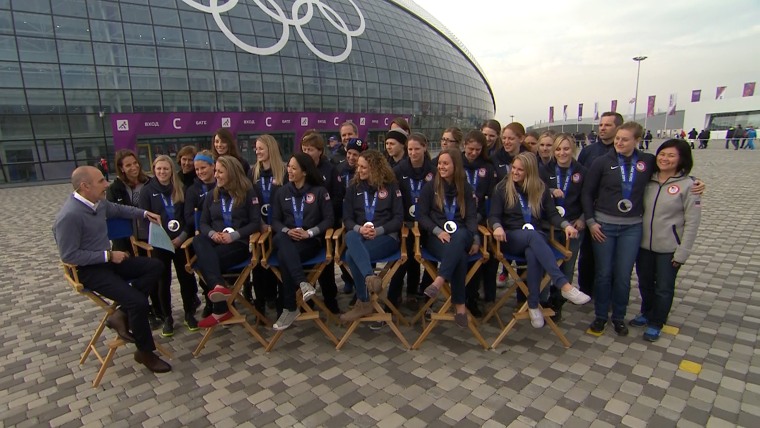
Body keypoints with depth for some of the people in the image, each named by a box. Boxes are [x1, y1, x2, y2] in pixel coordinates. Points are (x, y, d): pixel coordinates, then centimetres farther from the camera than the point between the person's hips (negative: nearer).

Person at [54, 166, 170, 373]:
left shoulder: (98, 202, 0)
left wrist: (144, 213, 14)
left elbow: (118, 209, 24)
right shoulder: (69, 216, -24)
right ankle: (145, 352, 2)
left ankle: (121, 314, -2)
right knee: (138, 302, -20)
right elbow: (69, 255, -22)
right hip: (88, 270, -9)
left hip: (107, 260, 9)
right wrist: (108, 255, -21)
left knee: (154, 266, 0)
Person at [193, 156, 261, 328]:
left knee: (205, 261, -31)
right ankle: (218, 286, -51)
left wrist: (234, 235, -18)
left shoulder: (248, 192, 3)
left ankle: (220, 310, -23)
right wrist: (212, 233, -11)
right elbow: (203, 223, 13)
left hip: (239, 243, -4)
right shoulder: (212, 195, 17)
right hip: (215, 242, 4)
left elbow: (255, 223, -4)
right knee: (198, 240, -33)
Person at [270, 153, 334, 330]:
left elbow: (328, 219, -1)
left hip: (311, 241, -3)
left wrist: (309, 232, -16)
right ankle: (303, 283, -46)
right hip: (287, 240, 3)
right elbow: (275, 220, 10)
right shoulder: (282, 192, 14)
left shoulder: (319, 191, 5)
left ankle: (290, 308, -26)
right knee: (281, 238, -36)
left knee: (284, 256, -34)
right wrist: (287, 231, -12)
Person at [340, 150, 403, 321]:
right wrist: (359, 229, -15)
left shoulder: (391, 185, 6)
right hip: (359, 235, 3)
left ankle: (363, 303, -22)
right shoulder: (353, 187, 14)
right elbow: (347, 218, 8)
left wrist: (378, 230, -15)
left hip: (386, 237, -3)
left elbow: (398, 218, 1)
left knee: (351, 255, -32)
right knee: (350, 236, -37)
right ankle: (370, 276, -50)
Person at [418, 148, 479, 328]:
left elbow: (471, 217, 8)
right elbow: (421, 215, 2)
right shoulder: (430, 187, 8)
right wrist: (438, 231, -16)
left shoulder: (466, 188, 15)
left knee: (459, 236, -39)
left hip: (461, 235, 1)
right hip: (435, 236, -1)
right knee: (458, 255, -35)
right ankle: (459, 305, -31)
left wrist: (475, 239, -10)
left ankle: (439, 281, -48)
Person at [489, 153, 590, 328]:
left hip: (535, 237, 2)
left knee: (533, 253, -36)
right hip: (511, 238, -2)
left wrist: (566, 225, -12)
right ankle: (565, 286, -45)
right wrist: (497, 227, -25)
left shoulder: (541, 189, 10)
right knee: (532, 235, -37)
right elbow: (494, 215, -2)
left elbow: (552, 214, 8)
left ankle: (533, 305, -28)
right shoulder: (502, 188, 3)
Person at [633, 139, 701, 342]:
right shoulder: (648, 180, 1)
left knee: (664, 288, 10)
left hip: (669, 248, -4)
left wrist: (682, 253, -12)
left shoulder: (687, 185, -10)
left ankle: (656, 323, 28)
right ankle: (647, 313, 41)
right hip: (644, 244, 4)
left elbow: (692, 222, -10)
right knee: (645, 283, 19)